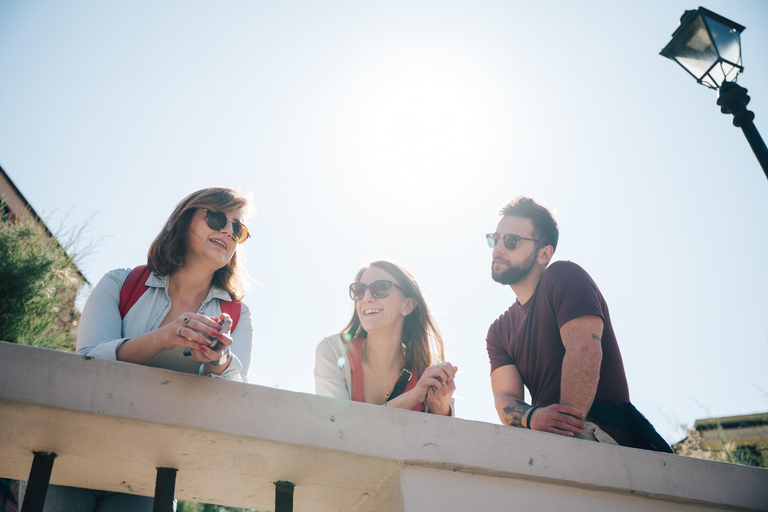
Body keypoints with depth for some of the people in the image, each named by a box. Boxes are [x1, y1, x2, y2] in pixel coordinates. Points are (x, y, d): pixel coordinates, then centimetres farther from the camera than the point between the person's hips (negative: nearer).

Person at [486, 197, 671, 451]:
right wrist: (533, 417, -23)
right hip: (548, 442, 8)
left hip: (604, 433, -8)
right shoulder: (499, 330, 17)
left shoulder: (565, 276, -1)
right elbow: (505, 397, 1)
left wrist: (567, 430, -25)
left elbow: (585, 351, -17)